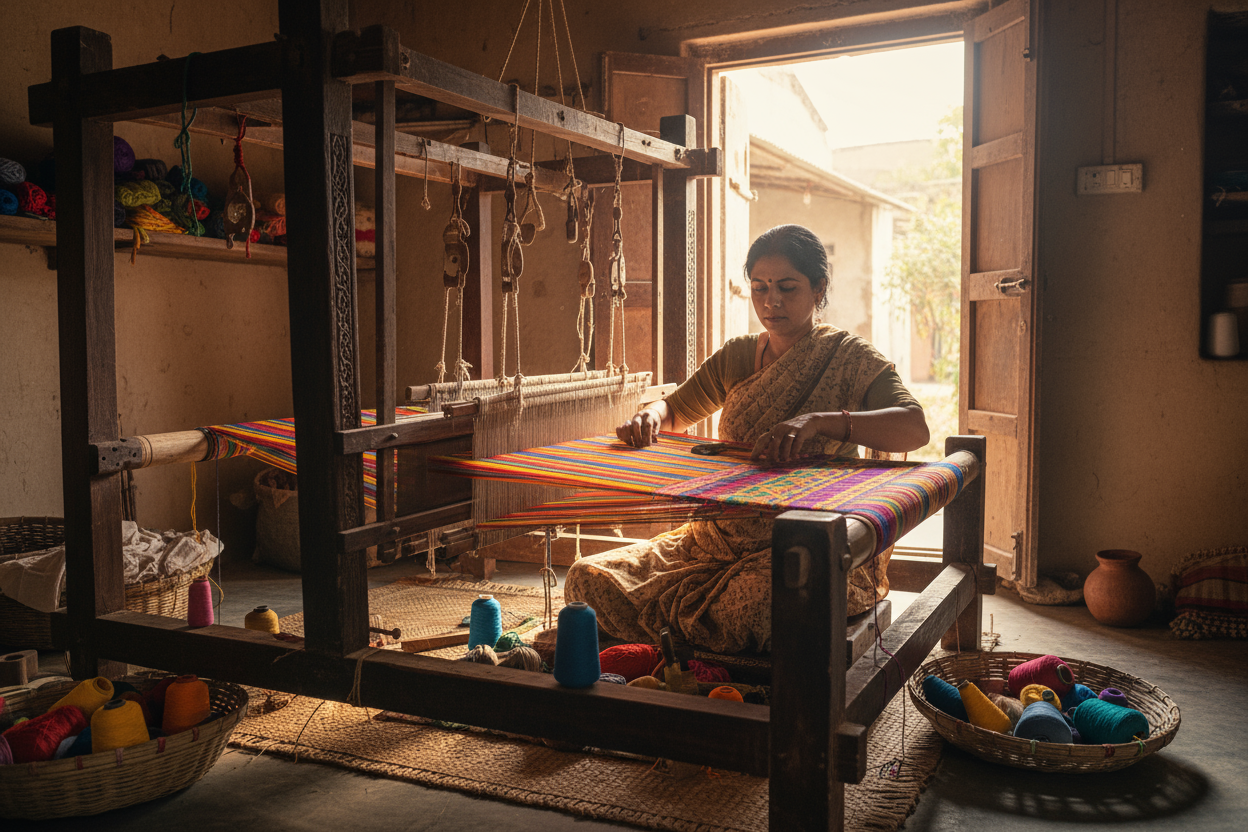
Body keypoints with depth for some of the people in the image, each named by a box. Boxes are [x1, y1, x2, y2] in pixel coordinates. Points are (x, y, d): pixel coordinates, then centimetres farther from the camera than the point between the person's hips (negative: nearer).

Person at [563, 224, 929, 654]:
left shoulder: (850, 356, -2)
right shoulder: (737, 356, 13)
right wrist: (649, 416, -2)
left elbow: (914, 428, -19)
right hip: (725, 534, 5)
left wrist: (818, 421, -35)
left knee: (752, 600, -40)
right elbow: (675, 411, 24)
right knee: (591, 579, -13)